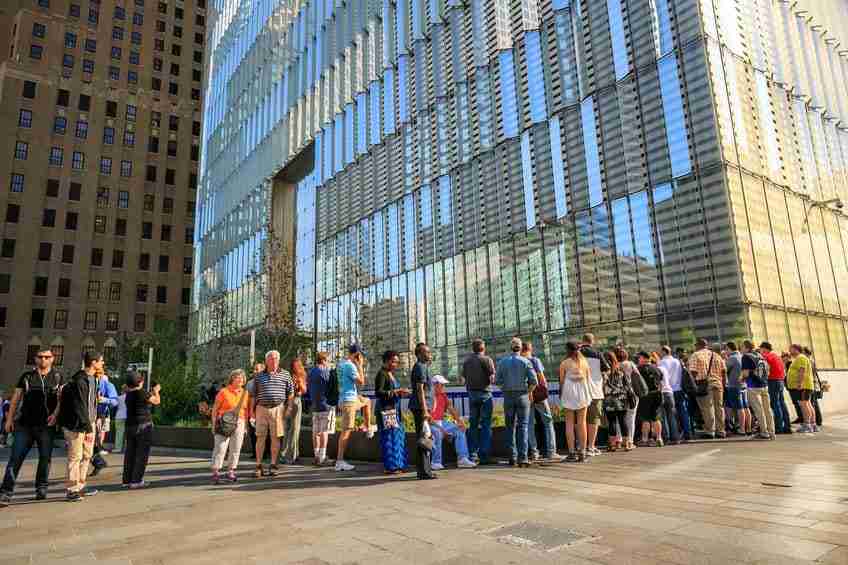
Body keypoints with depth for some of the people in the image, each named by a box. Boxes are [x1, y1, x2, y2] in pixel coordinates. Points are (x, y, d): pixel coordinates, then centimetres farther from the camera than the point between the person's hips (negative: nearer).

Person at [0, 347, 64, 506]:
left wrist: (55, 413, -14)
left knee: (45, 457, 7)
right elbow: (15, 398, 11)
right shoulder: (27, 377, 8)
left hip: (46, 425, 0)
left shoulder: (57, 377, 6)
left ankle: (41, 488, 20)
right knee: (15, 458, -3)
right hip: (25, 424, 0)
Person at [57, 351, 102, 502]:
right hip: (76, 424, -9)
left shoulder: (93, 379, 9)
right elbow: (80, 407, -22)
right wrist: (88, 428, -22)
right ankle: (72, 490, 6)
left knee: (87, 455, 13)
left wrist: (92, 424, 14)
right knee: (75, 457, -3)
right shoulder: (79, 381, -19)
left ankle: (80, 487, 22)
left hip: (88, 422, 9)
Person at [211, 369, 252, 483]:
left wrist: (245, 425, 10)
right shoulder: (223, 392, -4)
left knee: (236, 449, 8)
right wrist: (214, 424, -5)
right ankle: (215, 472, -1)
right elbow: (215, 409, -1)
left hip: (239, 423, 4)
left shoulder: (245, 393, 9)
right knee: (220, 448, -7)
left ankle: (231, 471, 19)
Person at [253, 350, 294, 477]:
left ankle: (273, 466, 12)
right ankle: (258, 466, 10)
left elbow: (291, 393, 8)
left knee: (275, 438, 3)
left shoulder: (285, 375, 6)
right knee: (260, 437, 2)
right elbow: (254, 394, 14)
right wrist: (252, 408, 6)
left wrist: (288, 408, 0)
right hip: (261, 409, 1)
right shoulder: (259, 377, 10)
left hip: (278, 409, -1)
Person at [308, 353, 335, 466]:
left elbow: (308, 388, 18)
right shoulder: (326, 371, -13)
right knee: (324, 431, -4)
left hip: (314, 406, 8)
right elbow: (331, 386, -13)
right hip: (325, 404, -8)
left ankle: (317, 456, 16)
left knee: (316, 431, 11)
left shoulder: (311, 372, 13)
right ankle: (322, 457, -4)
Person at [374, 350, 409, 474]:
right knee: (389, 437, -8)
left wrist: (401, 393, 5)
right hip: (386, 410, -9)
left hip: (394, 410, 9)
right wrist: (395, 392, -21)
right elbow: (378, 392, -17)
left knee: (398, 436, 8)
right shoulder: (382, 374, -8)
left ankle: (396, 465, 17)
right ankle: (389, 466, -1)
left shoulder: (391, 375, 18)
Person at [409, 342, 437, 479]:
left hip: (422, 407, 10)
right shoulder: (420, 367, -11)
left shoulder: (423, 366, 20)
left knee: (426, 438, 14)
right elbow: (420, 390, -18)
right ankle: (424, 472, -5)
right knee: (424, 439, -8)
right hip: (421, 407, -10)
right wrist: (425, 410, -22)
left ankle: (423, 469, 21)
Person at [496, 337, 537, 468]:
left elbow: (497, 381, -3)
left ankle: (512, 457, 12)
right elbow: (534, 381, -9)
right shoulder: (526, 362, -3)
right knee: (522, 427, 1)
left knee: (510, 427, 11)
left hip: (508, 397, 2)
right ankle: (522, 458, -5)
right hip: (522, 396, -1)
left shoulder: (502, 361, 1)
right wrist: (529, 391, 8)